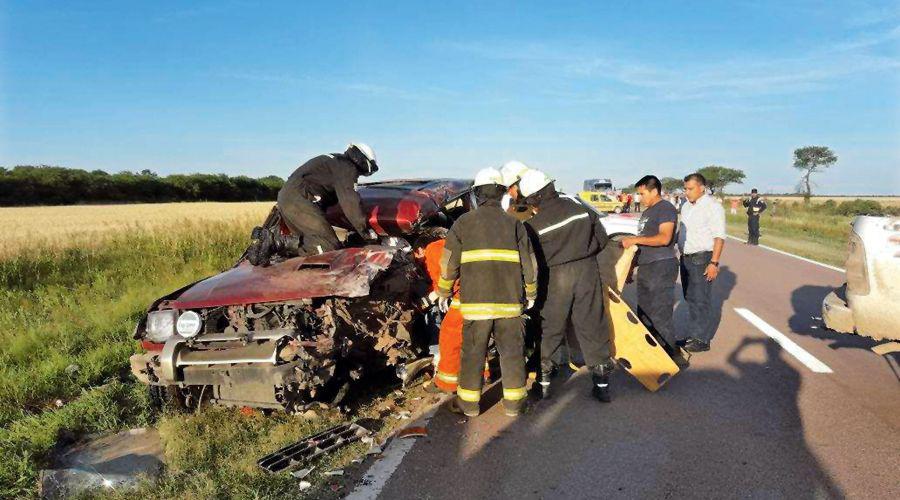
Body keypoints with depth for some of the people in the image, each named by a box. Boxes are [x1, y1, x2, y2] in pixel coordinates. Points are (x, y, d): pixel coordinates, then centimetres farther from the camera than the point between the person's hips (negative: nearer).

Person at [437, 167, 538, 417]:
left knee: (473, 352, 9)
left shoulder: (463, 223, 3)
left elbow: (449, 262, 2)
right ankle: (513, 402, 19)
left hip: (475, 301, -1)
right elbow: (529, 263, 6)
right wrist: (531, 293, 18)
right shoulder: (514, 224, 7)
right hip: (510, 300, 1)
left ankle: (469, 402, 17)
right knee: (512, 351, 11)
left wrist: (444, 292, 14)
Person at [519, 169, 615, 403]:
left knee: (549, 331, 11)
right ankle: (602, 383, 16)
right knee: (592, 327, 10)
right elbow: (602, 240, 6)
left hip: (556, 278, -3)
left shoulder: (533, 225, -11)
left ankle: (543, 382, 20)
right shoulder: (580, 208, -1)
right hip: (587, 271, 3)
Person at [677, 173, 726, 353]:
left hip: (702, 258, -8)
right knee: (690, 298, 13)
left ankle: (702, 339, 4)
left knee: (701, 300, -3)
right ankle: (693, 334, 23)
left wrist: (714, 263, -20)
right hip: (686, 257, 8)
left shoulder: (712, 207, -12)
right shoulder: (686, 206, 13)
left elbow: (719, 237, -15)